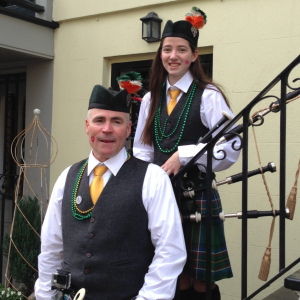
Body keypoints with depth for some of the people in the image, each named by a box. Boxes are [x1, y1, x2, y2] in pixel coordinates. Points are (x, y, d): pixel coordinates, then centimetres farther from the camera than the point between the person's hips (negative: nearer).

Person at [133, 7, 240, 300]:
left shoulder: (208, 96, -5)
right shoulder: (151, 99, 11)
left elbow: (230, 149, -12)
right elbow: (141, 150, 15)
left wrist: (183, 155, -16)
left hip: (197, 196, -4)